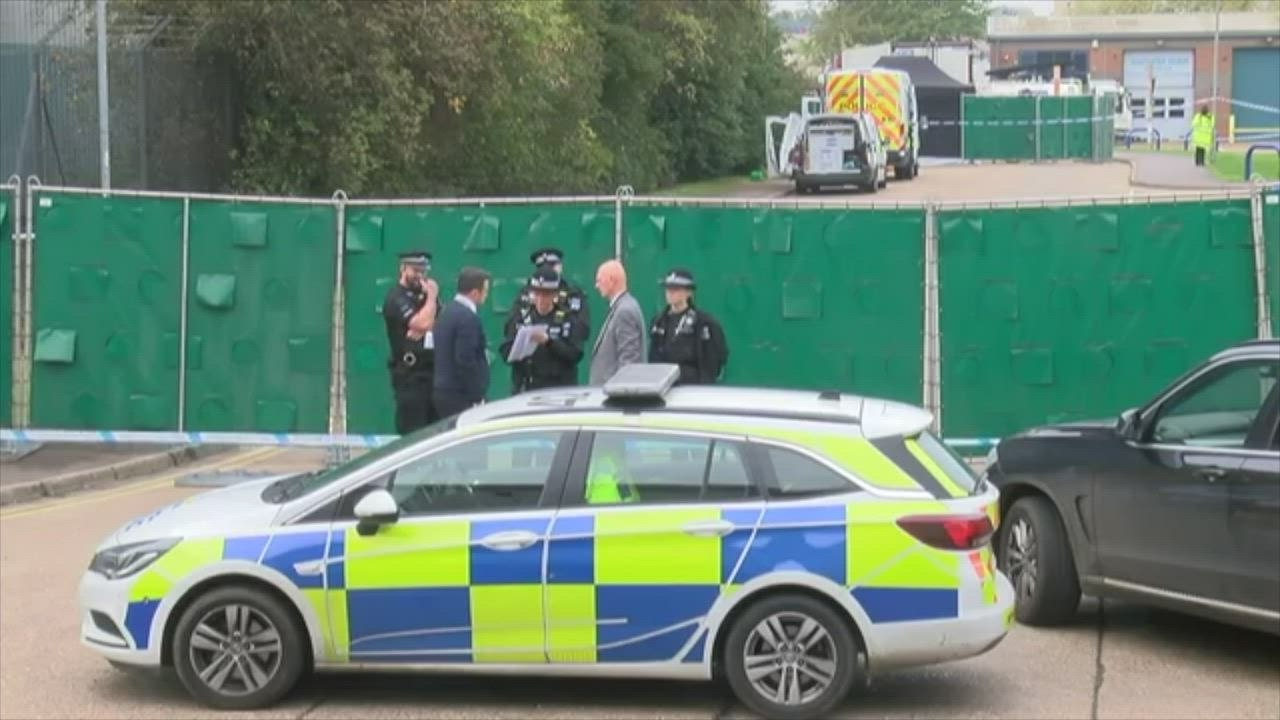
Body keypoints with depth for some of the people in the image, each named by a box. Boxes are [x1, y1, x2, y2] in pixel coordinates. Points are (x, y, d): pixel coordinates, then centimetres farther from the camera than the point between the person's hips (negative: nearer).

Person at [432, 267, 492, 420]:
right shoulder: (468, 317, -17)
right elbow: (465, 361, -21)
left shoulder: (447, 311, 13)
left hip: (444, 391, 10)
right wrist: (477, 398, -16)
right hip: (461, 396, -10)